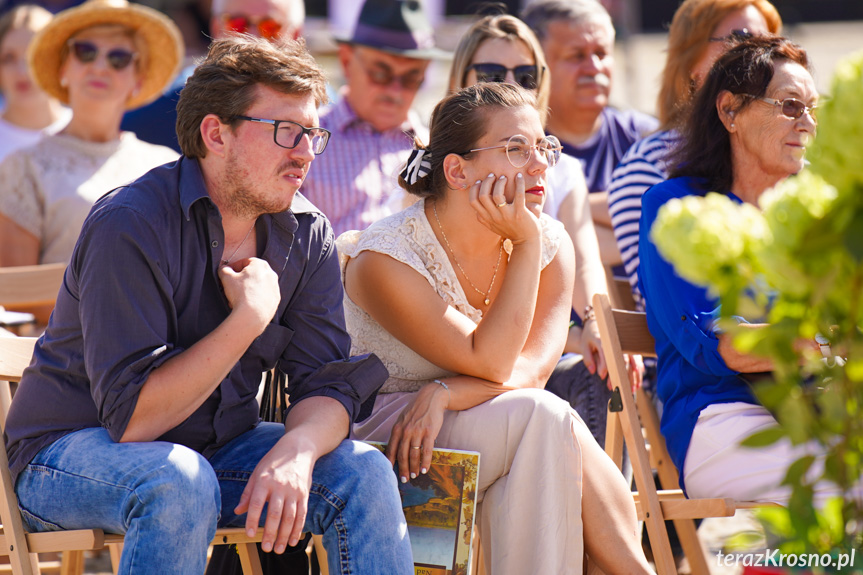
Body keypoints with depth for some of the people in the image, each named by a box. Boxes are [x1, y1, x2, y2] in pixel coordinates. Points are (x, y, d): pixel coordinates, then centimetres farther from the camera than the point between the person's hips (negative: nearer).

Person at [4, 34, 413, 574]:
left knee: (364, 472, -17)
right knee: (180, 481, -38)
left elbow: (330, 384, -8)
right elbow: (132, 418, -28)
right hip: (75, 448, -6)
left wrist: (295, 451, -30)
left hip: (215, 446, 6)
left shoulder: (308, 236, -1)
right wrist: (248, 320, -26)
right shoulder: (129, 226, -23)